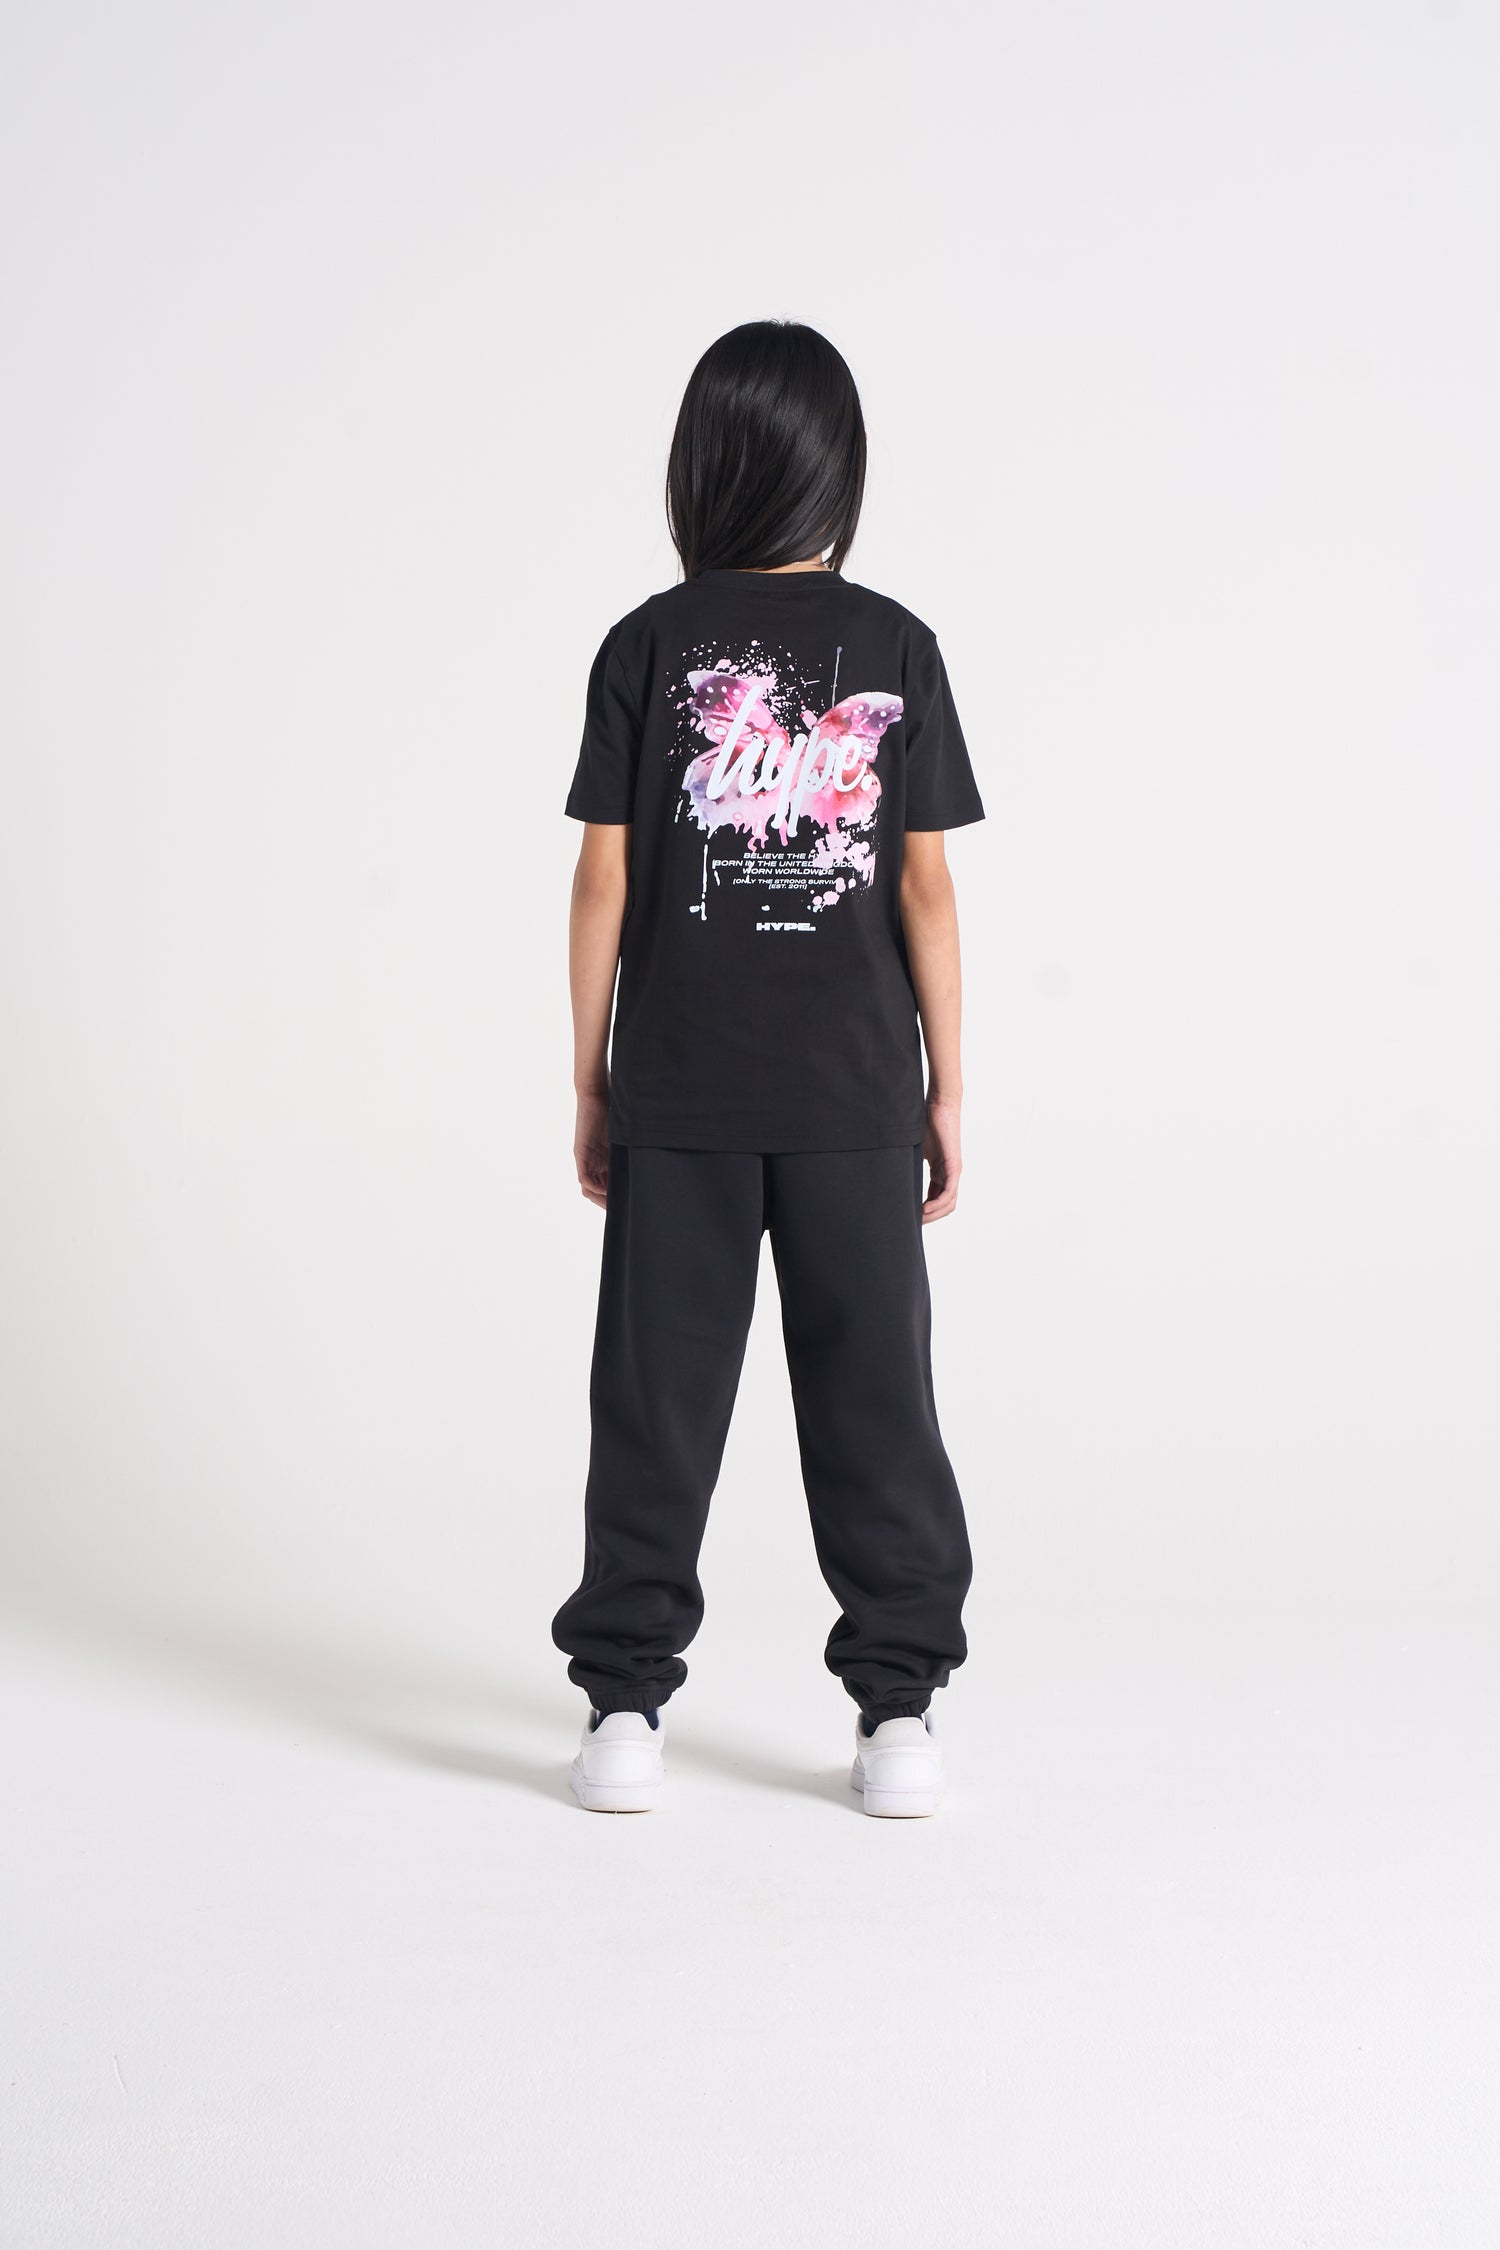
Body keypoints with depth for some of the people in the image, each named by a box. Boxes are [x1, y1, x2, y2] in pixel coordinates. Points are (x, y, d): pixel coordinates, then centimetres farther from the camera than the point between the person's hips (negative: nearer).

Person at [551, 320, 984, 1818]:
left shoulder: (646, 648, -2)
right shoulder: (896, 651, -1)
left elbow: (604, 879, -3)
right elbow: (924, 883, -2)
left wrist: (591, 1082, 6)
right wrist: (945, 1088, 5)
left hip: (677, 1092, 0)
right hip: (854, 1092, 0)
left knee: (658, 1396, 7)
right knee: (871, 1395, 7)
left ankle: (625, 1706, 10)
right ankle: (899, 1710, 10)